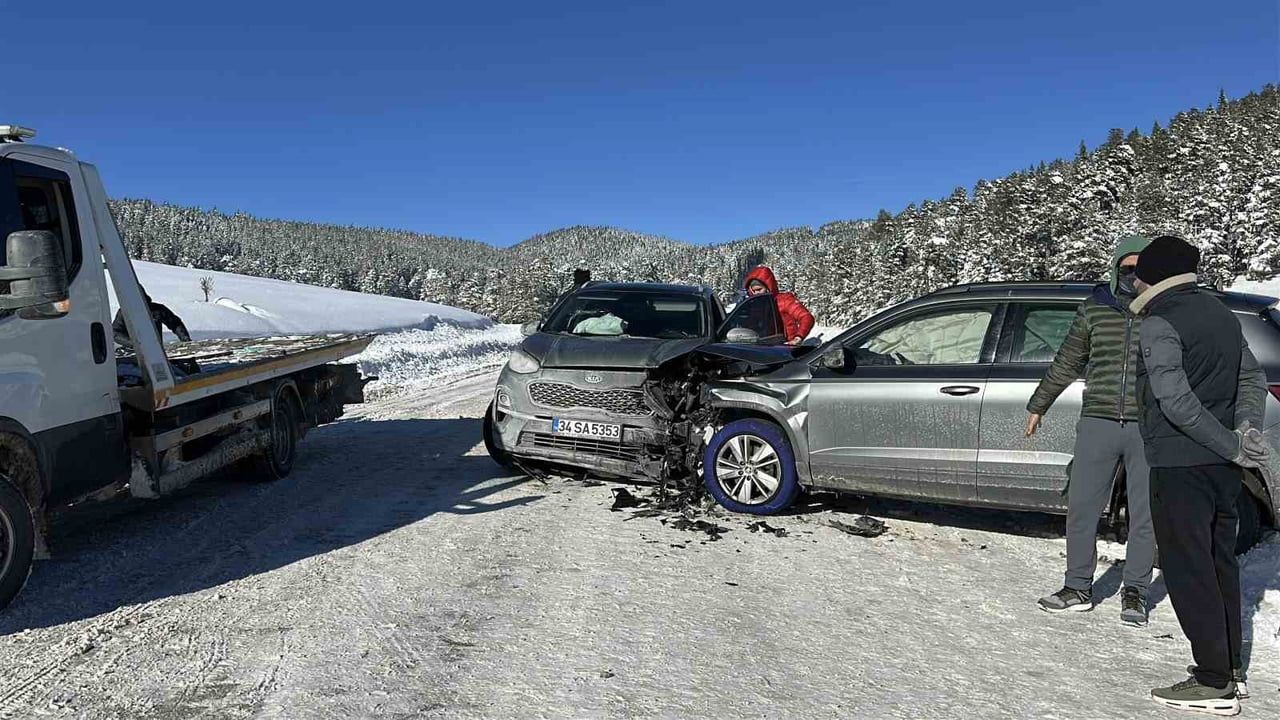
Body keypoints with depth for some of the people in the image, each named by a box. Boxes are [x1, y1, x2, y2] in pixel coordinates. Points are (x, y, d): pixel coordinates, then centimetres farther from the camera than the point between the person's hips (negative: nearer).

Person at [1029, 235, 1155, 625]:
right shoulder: (1094, 308, 7)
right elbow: (1066, 362, 17)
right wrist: (1038, 406, 22)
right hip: (1098, 423, 2)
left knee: (1144, 515, 6)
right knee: (1080, 509, 3)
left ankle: (1135, 593, 20)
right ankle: (1078, 588, 16)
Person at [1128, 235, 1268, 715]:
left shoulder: (1158, 325, -13)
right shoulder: (1221, 314, 13)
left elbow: (1174, 398, -24)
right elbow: (1254, 379, 15)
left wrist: (1230, 444, -17)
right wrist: (1245, 429, 1)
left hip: (1180, 464, -8)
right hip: (1222, 465, 9)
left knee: (1187, 568, -3)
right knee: (1219, 562, 16)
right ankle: (1229, 668, 25)